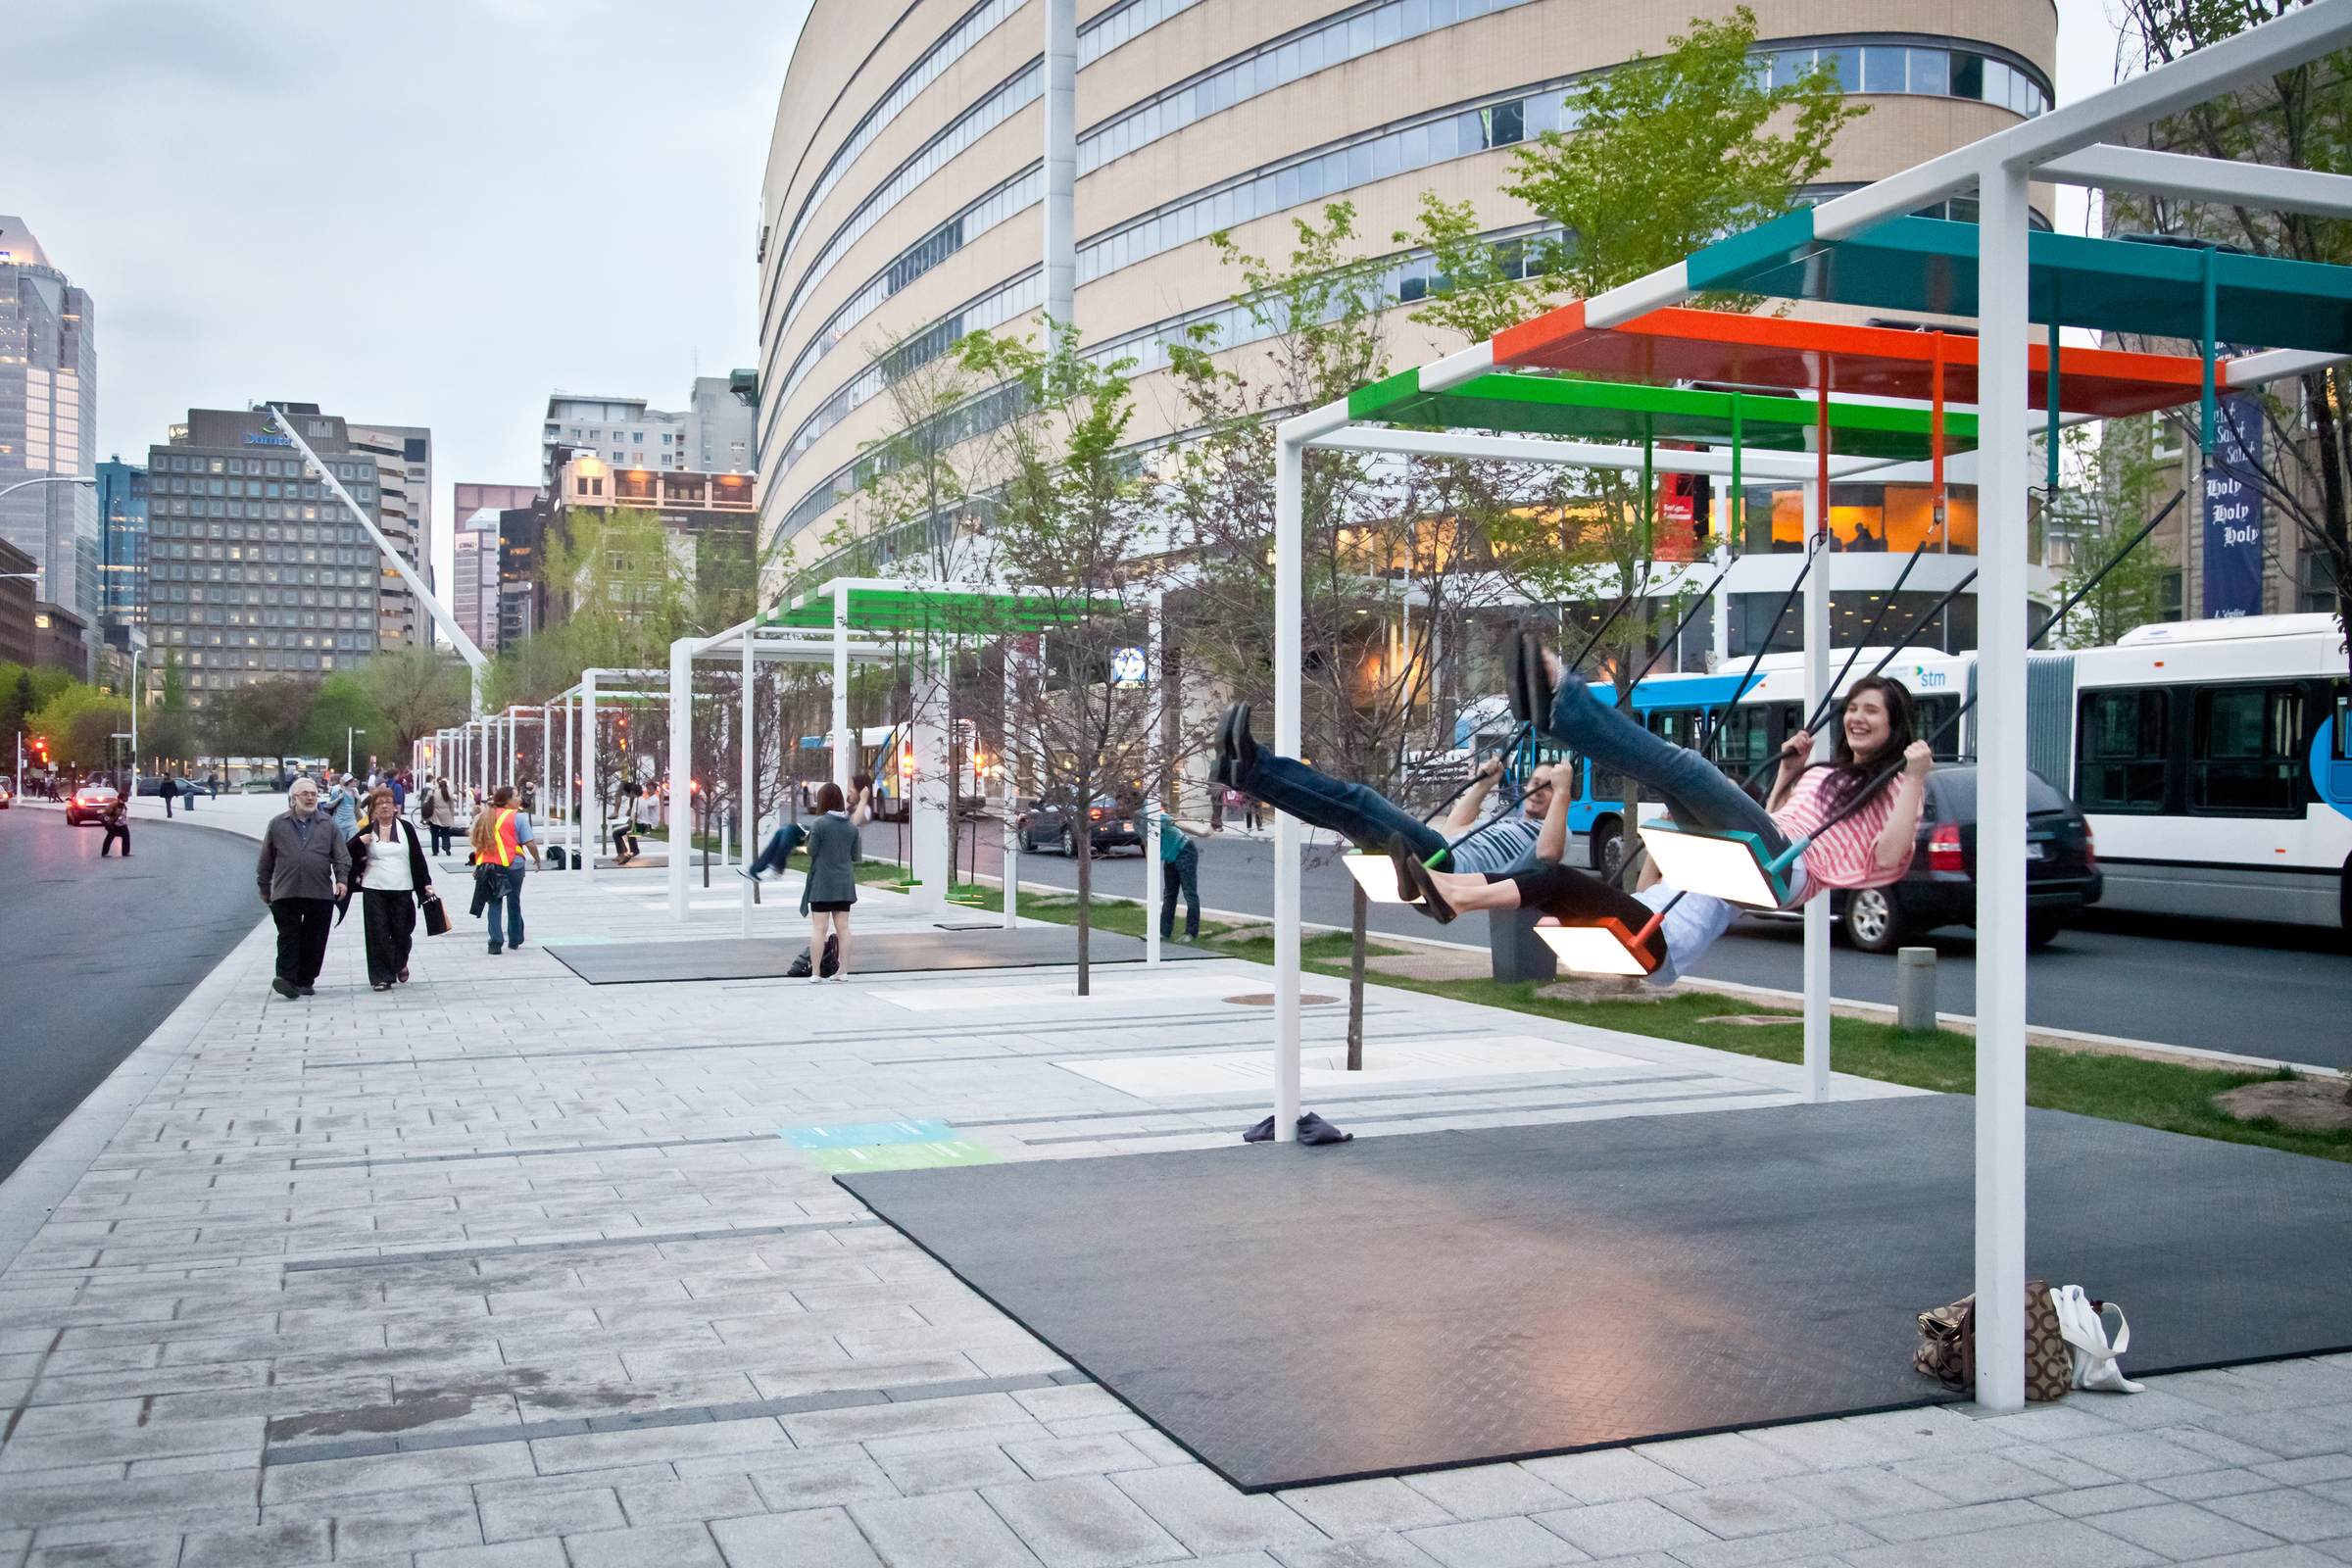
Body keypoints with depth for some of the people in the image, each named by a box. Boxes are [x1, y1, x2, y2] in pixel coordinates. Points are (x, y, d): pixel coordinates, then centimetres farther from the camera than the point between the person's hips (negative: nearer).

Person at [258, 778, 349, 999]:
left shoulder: (327, 825, 11)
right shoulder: (277, 824, 9)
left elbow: (342, 856, 9)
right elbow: (266, 860, 15)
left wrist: (342, 879, -6)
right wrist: (265, 888, 15)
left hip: (320, 894, 1)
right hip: (285, 894, -1)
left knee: (314, 940, 4)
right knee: (288, 938, -7)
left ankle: (305, 980, 13)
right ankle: (287, 979, -12)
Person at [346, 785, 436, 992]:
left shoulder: (406, 828, 6)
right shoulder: (368, 831, 6)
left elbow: (418, 857, 7)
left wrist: (426, 883, 2)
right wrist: (359, 842, -14)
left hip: (402, 890, 0)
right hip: (374, 890, 0)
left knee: (402, 932, 2)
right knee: (378, 934, -4)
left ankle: (400, 964, 31)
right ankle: (382, 977, 3)